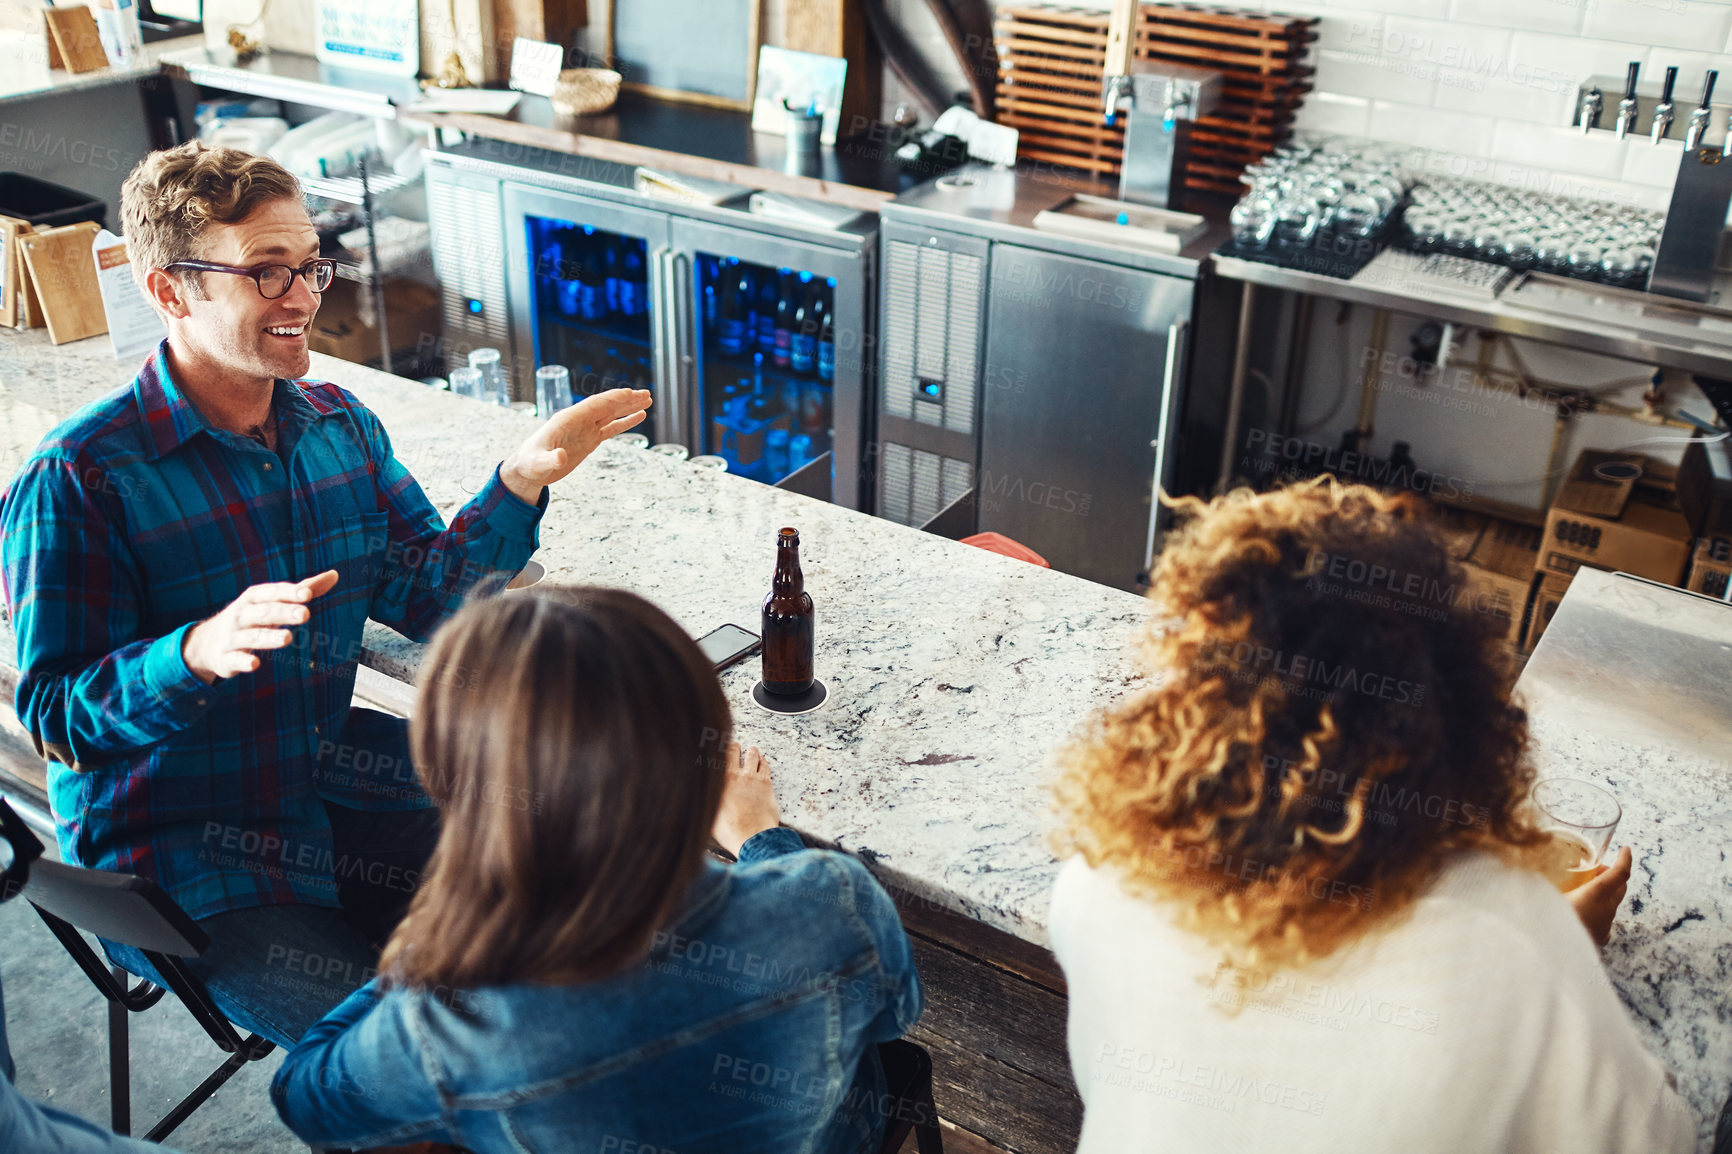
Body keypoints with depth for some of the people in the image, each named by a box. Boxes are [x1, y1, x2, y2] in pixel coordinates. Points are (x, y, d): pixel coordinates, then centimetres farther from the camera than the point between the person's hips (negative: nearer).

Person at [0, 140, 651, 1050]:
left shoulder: (340, 426, 3)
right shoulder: (76, 480, -17)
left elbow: (425, 596, 5)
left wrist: (520, 481, -9)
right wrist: (199, 654, -36)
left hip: (332, 790, 6)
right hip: (178, 854, -6)